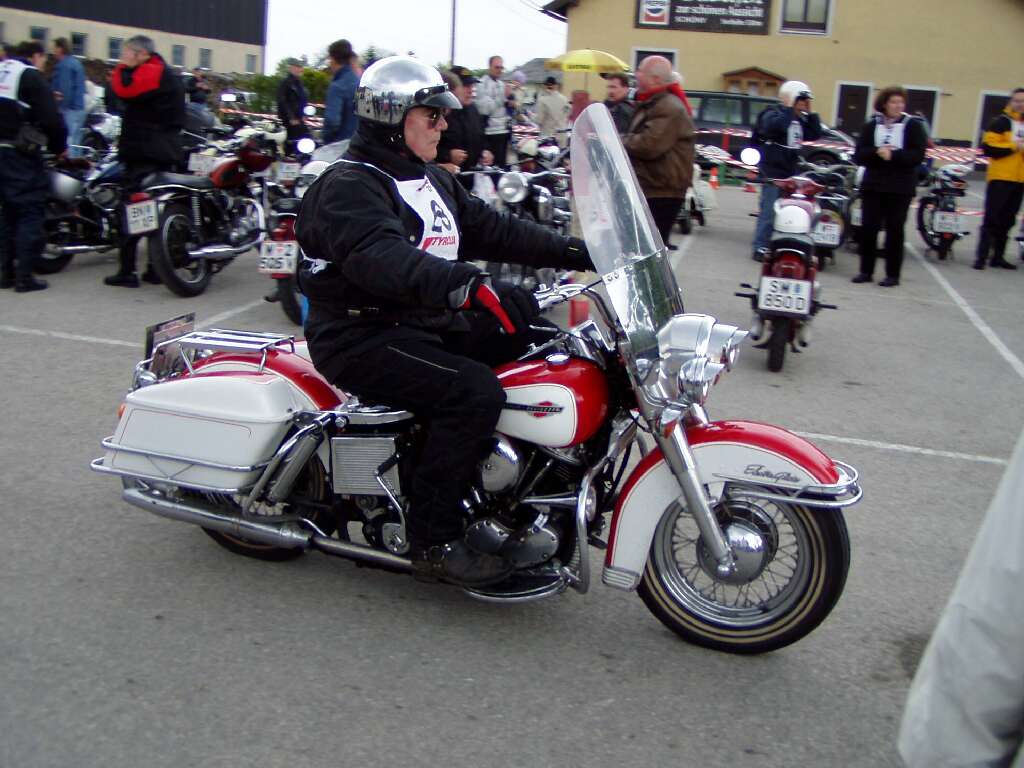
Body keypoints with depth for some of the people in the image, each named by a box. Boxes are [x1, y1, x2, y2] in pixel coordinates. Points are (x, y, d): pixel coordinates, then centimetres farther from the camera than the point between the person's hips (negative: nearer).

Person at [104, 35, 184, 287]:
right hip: (166, 151, 10)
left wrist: (124, 67, -5)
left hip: (145, 153, -10)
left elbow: (124, 90, -19)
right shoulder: (168, 74, 21)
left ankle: (127, 271, -9)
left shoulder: (150, 71, -10)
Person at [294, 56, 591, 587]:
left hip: (429, 322, 10)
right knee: (474, 391, -29)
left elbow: (491, 229, 15)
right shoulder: (350, 185, -13)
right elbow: (378, 256, -33)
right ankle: (434, 542, -19)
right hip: (363, 337, -9)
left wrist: (575, 252, 5)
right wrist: (462, 284, -49)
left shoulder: (431, 181, 17)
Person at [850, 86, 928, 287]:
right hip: (872, 185, 2)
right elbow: (858, 155, 0)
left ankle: (893, 274, 7)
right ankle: (865, 270, 11)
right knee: (868, 227, 0)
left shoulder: (913, 126, 2)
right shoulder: (871, 125, 9)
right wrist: (877, 153, -18)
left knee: (895, 230, 1)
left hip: (900, 188, -2)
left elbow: (918, 155, -8)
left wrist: (893, 155, -21)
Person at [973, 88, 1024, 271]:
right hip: (1000, 178, -6)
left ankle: (998, 256, 17)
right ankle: (981, 257, -8)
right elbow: (988, 146, -13)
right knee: (992, 219, -8)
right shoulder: (1001, 122, -3)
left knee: (1007, 221, 10)